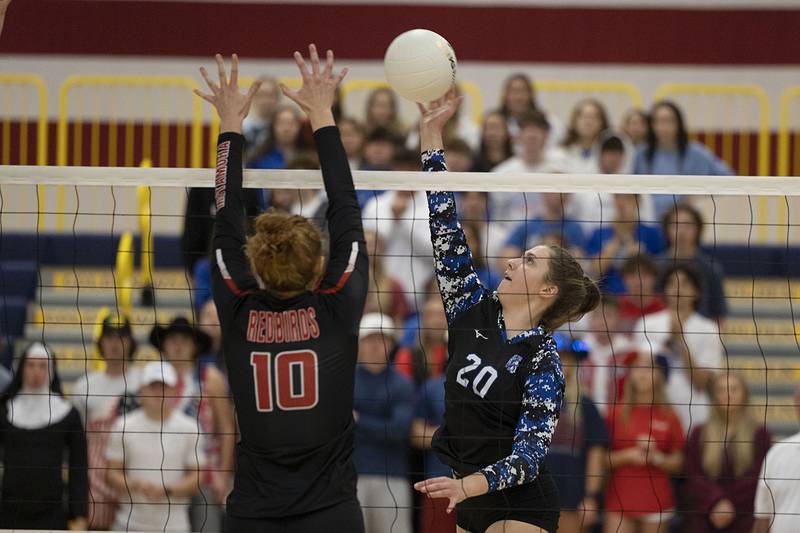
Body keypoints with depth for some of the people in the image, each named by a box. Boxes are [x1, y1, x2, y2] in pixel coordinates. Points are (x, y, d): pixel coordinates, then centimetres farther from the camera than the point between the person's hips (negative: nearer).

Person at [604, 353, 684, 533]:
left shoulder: (668, 417, 7)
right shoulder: (616, 413, 5)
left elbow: (677, 464, 7)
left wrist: (655, 457, -10)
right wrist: (627, 456, -13)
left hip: (656, 503, 1)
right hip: (619, 501, -1)